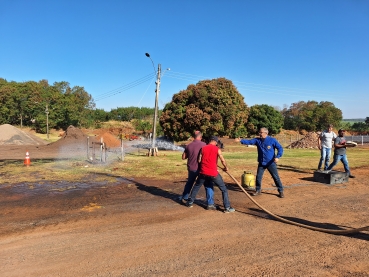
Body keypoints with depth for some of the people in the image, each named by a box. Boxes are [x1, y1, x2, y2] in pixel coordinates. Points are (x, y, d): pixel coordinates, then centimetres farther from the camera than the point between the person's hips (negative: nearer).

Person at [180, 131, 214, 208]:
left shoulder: (189, 146, 3)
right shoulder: (203, 144, -10)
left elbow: (183, 157, 11)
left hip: (191, 168, 5)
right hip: (202, 168, -5)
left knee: (189, 183, 26)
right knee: (208, 185, 4)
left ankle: (184, 198, 40)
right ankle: (210, 204, 0)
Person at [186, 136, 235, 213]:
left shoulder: (203, 148, 4)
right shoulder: (217, 149, -3)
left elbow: (199, 160, 5)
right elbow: (222, 160, -8)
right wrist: (226, 167, 9)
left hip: (203, 172, 3)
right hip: (213, 173, -3)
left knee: (196, 187, 24)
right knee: (224, 189, 9)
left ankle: (190, 202, 30)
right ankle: (227, 207, 6)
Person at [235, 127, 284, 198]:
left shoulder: (272, 140, -8)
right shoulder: (257, 140, 2)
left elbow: (280, 148, -7)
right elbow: (249, 141, -11)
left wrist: (278, 157, -20)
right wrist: (241, 140, -26)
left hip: (271, 163, -3)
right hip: (261, 163, 4)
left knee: (276, 177, 2)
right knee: (258, 177, 8)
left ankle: (281, 191, 17)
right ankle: (258, 190, 26)